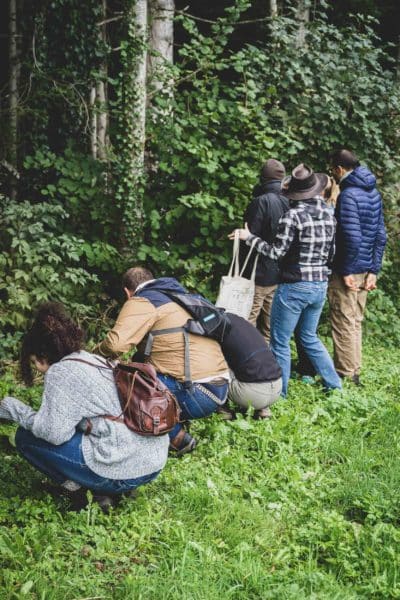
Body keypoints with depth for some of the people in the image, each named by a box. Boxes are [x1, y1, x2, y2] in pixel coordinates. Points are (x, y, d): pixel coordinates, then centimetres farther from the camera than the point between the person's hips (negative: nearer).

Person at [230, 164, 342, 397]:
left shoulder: (293, 215, -16)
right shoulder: (329, 214, 5)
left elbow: (277, 252, -13)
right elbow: (331, 252, 11)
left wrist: (249, 237, -4)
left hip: (295, 286, -7)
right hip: (320, 285, 7)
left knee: (280, 342, 5)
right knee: (309, 337, 23)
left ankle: (279, 394, 10)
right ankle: (335, 385, 25)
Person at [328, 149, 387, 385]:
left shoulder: (348, 195, -18)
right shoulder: (373, 192, 9)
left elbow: (352, 239, -24)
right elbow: (380, 236, 10)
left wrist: (345, 272, -15)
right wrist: (373, 270, 10)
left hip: (347, 271, -8)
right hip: (365, 270, 8)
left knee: (344, 324, 1)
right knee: (355, 321, 17)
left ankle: (345, 376, 8)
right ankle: (354, 372, 27)